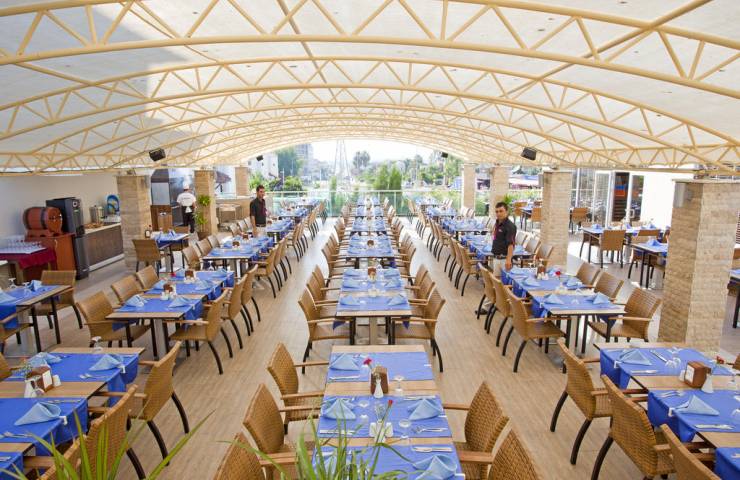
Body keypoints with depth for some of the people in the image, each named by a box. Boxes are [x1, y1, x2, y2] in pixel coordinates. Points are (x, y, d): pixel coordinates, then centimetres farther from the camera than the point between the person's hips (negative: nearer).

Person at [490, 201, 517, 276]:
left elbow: (511, 244, -24)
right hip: (496, 258, 8)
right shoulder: (497, 224, 9)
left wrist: (508, 260, -32)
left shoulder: (510, 226, -16)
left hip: (504, 258, -8)